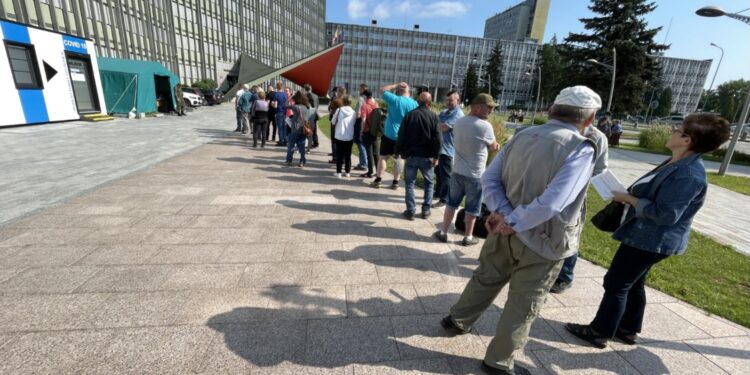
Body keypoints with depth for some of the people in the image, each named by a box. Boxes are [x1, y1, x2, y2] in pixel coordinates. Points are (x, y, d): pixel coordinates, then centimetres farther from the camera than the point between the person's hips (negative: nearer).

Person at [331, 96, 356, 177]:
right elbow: (354, 124, 8)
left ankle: (338, 172, 7)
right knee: (348, 155, 12)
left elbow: (333, 123, -1)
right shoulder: (353, 112, -1)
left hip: (339, 136, -2)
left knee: (339, 155, 6)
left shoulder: (339, 110, -8)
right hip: (350, 137, 3)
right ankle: (348, 172, 16)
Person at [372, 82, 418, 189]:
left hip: (389, 134, -3)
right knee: (399, 159, 10)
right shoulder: (414, 103, -1)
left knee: (383, 157, 6)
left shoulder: (394, 99, -10)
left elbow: (382, 89, 2)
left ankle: (378, 180, 8)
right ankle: (395, 182, 12)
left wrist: (396, 85, 4)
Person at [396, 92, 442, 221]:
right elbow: (437, 139, -8)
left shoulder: (409, 115, 0)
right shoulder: (434, 117, -3)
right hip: (427, 156, 0)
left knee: (410, 183, 8)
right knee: (428, 183, 14)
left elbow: (401, 136, -2)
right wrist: (436, 156, -3)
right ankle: (426, 210, 15)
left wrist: (398, 151, 6)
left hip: (411, 155, 0)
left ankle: (411, 211, 6)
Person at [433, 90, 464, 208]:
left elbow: (443, 128, -23)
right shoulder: (444, 112, 14)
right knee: (438, 172, 19)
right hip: (439, 147, 9)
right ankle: (437, 193, 34)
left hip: (447, 149, -9)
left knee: (445, 175, -1)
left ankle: (444, 199, 8)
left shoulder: (458, 114, -15)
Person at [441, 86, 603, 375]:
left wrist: (503, 214, -12)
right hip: (543, 242, -5)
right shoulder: (581, 149, -18)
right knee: (524, 304, 14)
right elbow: (550, 203, -29)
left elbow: (489, 178, -4)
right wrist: (512, 223, -18)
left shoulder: (523, 136, -2)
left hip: (504, 232, 6)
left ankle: (457, 320, 45)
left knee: (485, 279, 26)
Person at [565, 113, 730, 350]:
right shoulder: (679, 164, 8)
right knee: (634, 284, 20)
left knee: (616, 284, 1)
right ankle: (629, 329, 35)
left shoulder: (688, 174, -24)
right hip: (647, 237, 10)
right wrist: (630, 195, 4)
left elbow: (665, 214, -26)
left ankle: (599, 332, 15)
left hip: (651, 240, -10)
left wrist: (629, 199, -18)